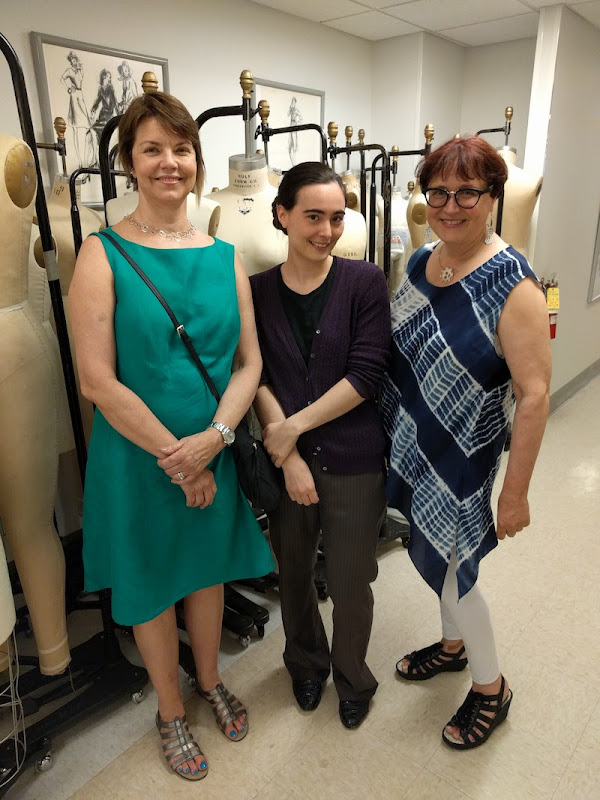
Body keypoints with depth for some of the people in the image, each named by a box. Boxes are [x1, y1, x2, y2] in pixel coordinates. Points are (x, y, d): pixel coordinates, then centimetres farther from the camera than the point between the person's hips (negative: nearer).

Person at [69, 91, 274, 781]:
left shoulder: (224, 256, 1)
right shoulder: (103, 254, -11)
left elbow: (249, 362, -1)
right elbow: (98, 381, -16)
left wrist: (212, 438, -16)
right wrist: (176, 458, -15)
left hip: (213, 454, 4)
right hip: (137, 458, -3)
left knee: (207, 570, 22)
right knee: (151, 586, 16)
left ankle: (210, 681, 51)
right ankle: (170, 711, 44)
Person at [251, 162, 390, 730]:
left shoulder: (364, 282, -8)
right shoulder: (257, 290, -2)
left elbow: (366, 374, -13)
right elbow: (258, 380, -5)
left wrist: (295, 426, -14)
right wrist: (289, 457, -13)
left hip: (354, 462, -2)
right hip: (284, 460, 2)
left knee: (350, 584, 13)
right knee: (292, 572, 20)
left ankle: (352, 680, 44)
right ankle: (306, 664, 50)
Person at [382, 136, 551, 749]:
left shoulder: (511, 285, -20)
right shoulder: (421, 262, 2)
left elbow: (534, 395, -20)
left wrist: (515, 492, -17)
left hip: (462, 457, -6)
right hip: (410, 445, 6)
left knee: (447, 566, 6)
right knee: (435, 555, 21)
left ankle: (490, 688, 34)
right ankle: (454, 644, 50)